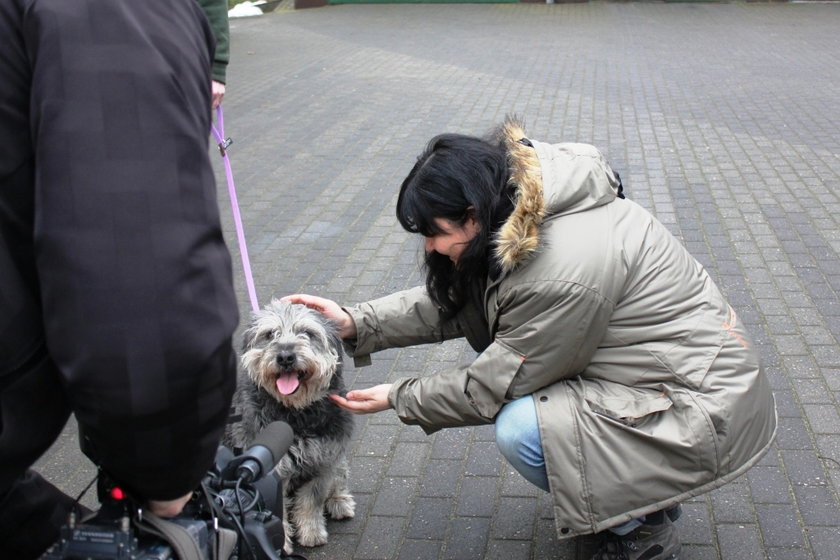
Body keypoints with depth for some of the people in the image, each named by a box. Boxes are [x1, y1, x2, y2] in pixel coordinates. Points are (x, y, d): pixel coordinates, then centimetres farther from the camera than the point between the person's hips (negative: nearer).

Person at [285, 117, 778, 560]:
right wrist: (357, 324, -3)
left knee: (521, 429, -21)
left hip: (708, 409, -9)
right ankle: (649, 490, 19)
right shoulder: (525, 217, -2)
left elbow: (496, 384, -18)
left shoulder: (565, 270, -30)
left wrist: (398, 398, -5)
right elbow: (451, 302, 4)